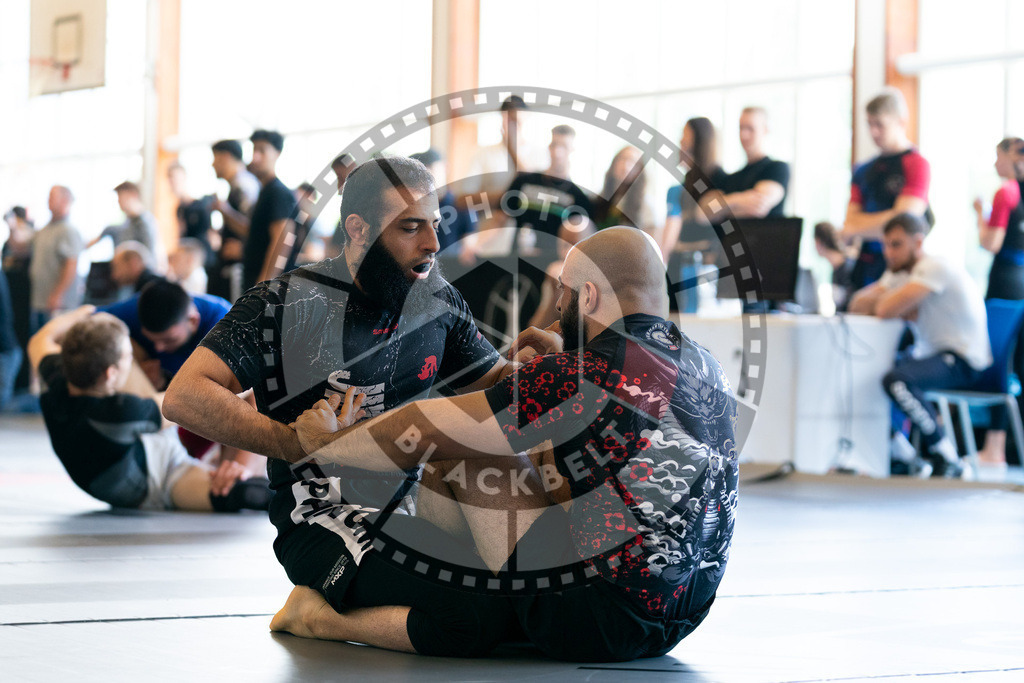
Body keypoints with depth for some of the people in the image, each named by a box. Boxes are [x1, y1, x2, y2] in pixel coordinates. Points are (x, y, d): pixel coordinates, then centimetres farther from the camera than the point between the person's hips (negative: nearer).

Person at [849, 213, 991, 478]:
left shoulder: (933, 268, -18)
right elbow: (857, 305, 4)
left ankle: (946, 458, -19)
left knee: (896, 380, -32)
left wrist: (879, 301, -2)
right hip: (930, 353, 10)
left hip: (964, 361, -10)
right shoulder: (899, 271, 10)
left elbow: (887, 309, -26)